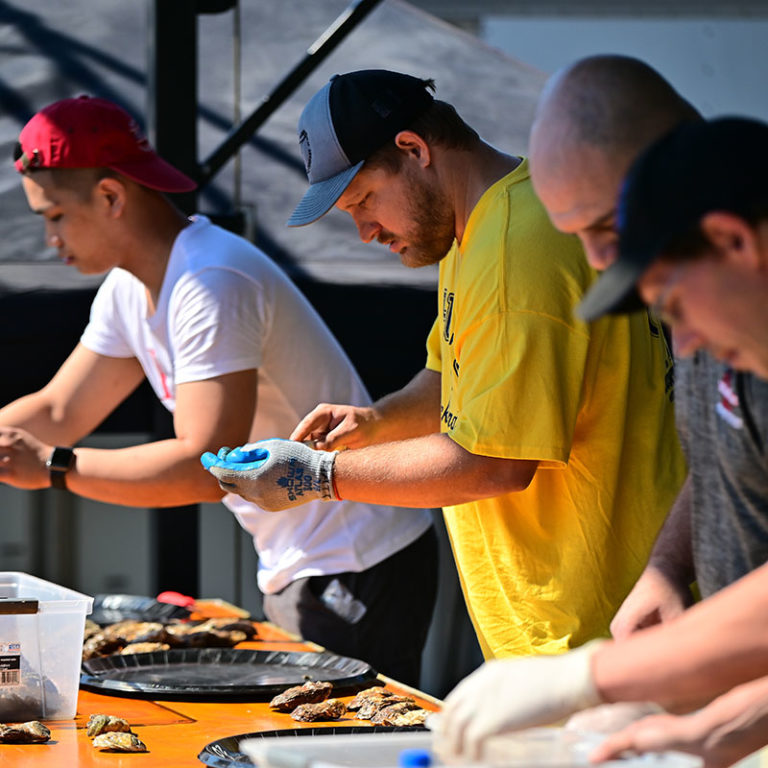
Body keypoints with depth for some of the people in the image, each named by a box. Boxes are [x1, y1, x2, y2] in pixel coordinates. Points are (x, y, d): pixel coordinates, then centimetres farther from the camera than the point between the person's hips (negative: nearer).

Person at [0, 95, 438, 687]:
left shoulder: (211, 286, -23)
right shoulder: (128, 290, 8)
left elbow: (207, 469, -29)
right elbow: (58, 413, 15)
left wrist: (53, 467, -27)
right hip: (295, 572, 10)